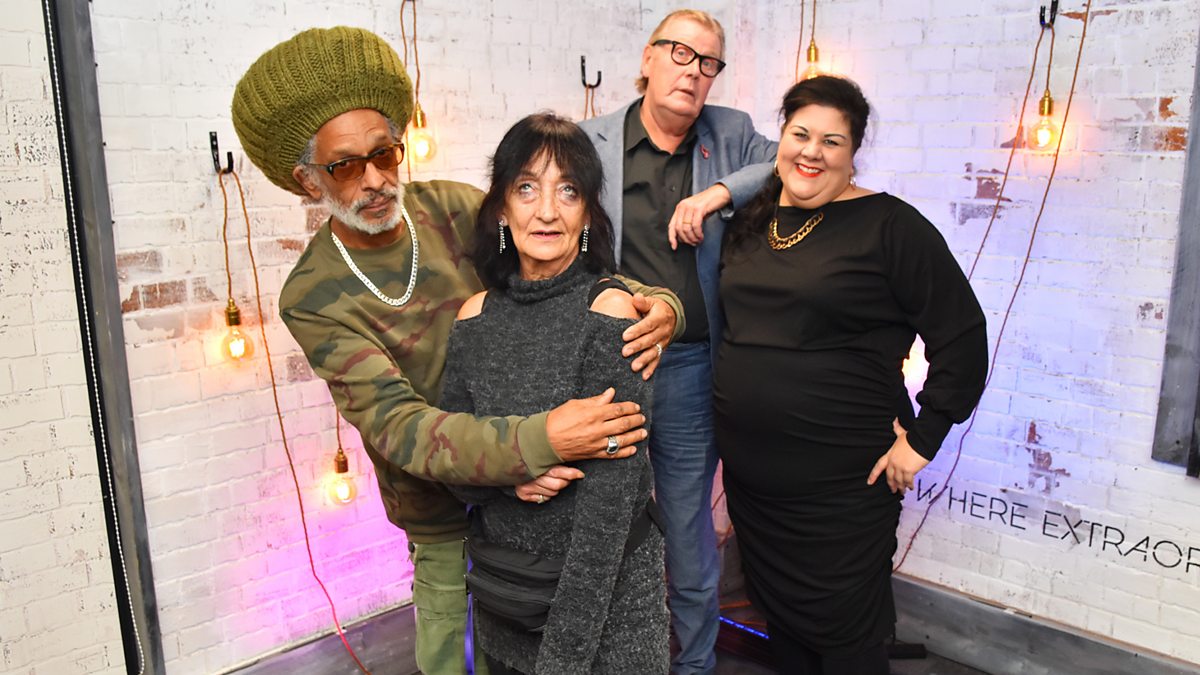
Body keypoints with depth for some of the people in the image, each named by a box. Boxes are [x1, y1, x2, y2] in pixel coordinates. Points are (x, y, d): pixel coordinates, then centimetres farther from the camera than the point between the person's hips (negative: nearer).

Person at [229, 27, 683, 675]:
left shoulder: (453, 208, -8)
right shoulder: (313, 298, -17)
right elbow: (397, 424, -27)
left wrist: (655, 301, -27)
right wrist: (539, 440, -41)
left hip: (538, 478, 3)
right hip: (443, 512, -3)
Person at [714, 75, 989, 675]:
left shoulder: (888, 225, -10)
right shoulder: (751, 221, 8)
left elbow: (962, 337, -10)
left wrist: (921, 440, -12)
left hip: (841, 484, -5)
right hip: (747, 473, 6)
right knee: (779, 622, 20)